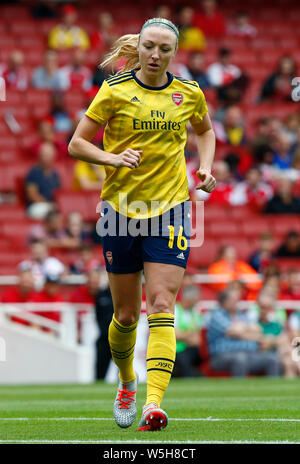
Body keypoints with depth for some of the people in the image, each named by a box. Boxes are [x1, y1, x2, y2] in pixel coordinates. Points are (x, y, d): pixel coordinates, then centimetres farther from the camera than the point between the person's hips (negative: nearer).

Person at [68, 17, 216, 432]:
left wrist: (206, 167, 7)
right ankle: (127, 382, 36)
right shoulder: (115, 91, -3)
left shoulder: (189, 94, 4)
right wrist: (112, 157, -19)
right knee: (126, 315, 7)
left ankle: (154, 403, -22)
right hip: (121, 208, 0)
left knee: (161, 307, -13)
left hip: (169, 210, 0)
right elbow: (76, 144, -1)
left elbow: (205, 131, 25)